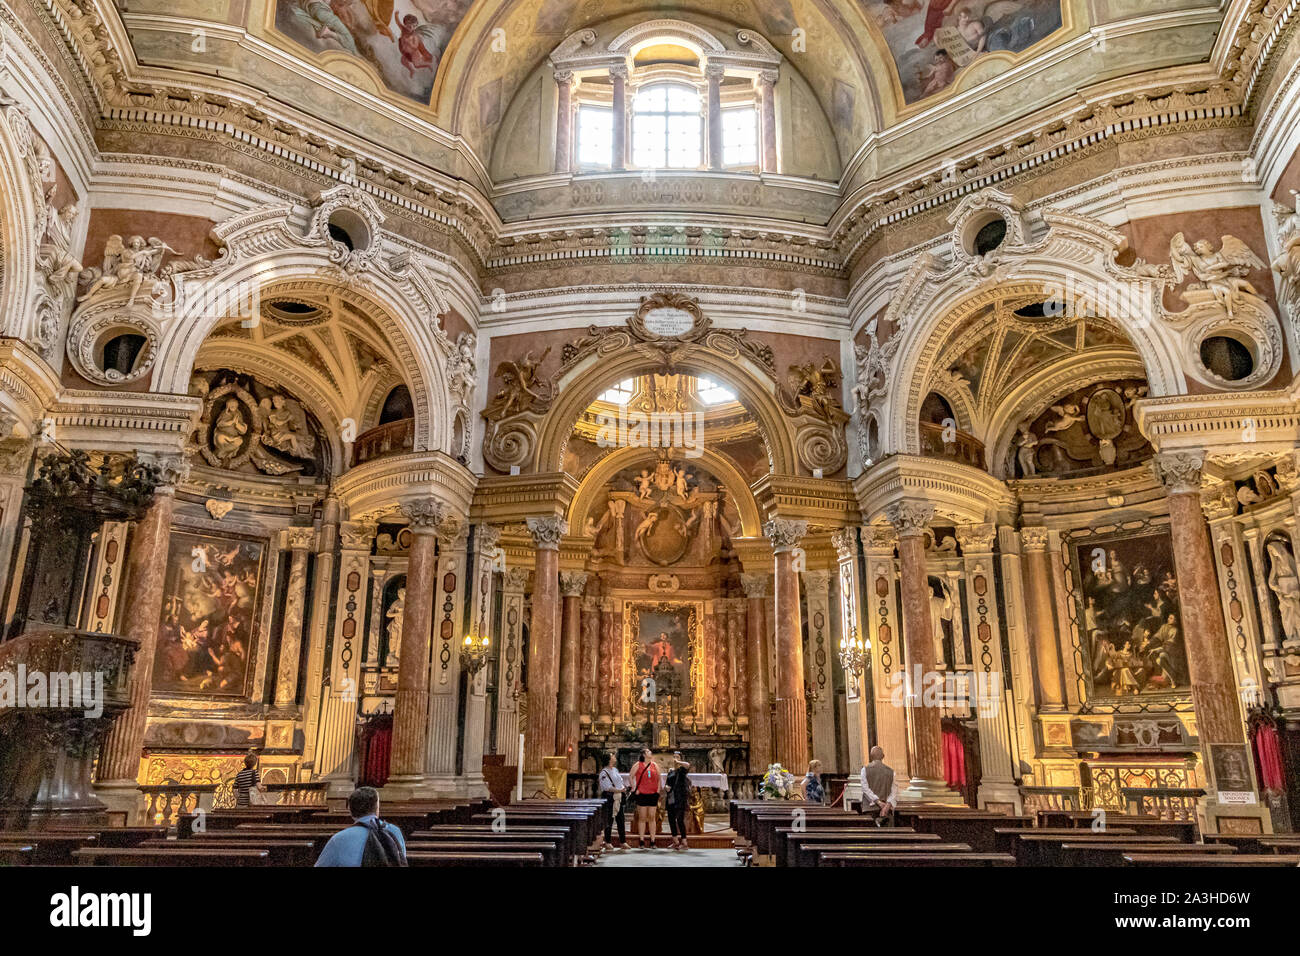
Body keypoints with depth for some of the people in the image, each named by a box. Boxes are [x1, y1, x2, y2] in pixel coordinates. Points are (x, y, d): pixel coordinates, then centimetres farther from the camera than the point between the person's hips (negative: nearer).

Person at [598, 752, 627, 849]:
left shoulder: (615, 770, 14)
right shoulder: (604, 773, -10)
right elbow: (608, 788, -17)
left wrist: (624, 789, 2)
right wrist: (619, 790, -25)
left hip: (618, 798, 7)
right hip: (609, 798, -7)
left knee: (621, 820, 8)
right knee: (609, 821, -2)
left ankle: (623, 841, 14)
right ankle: (607, 842, 8)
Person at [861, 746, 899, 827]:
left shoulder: (865, 769, 1)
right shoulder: (890, 771, 6)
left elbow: (865, 789, -9)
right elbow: (894, 792, -4)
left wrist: (878, 802, -12)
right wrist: (888, 805, -13)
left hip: (870, 807, -1)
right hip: (887, 808, 2)